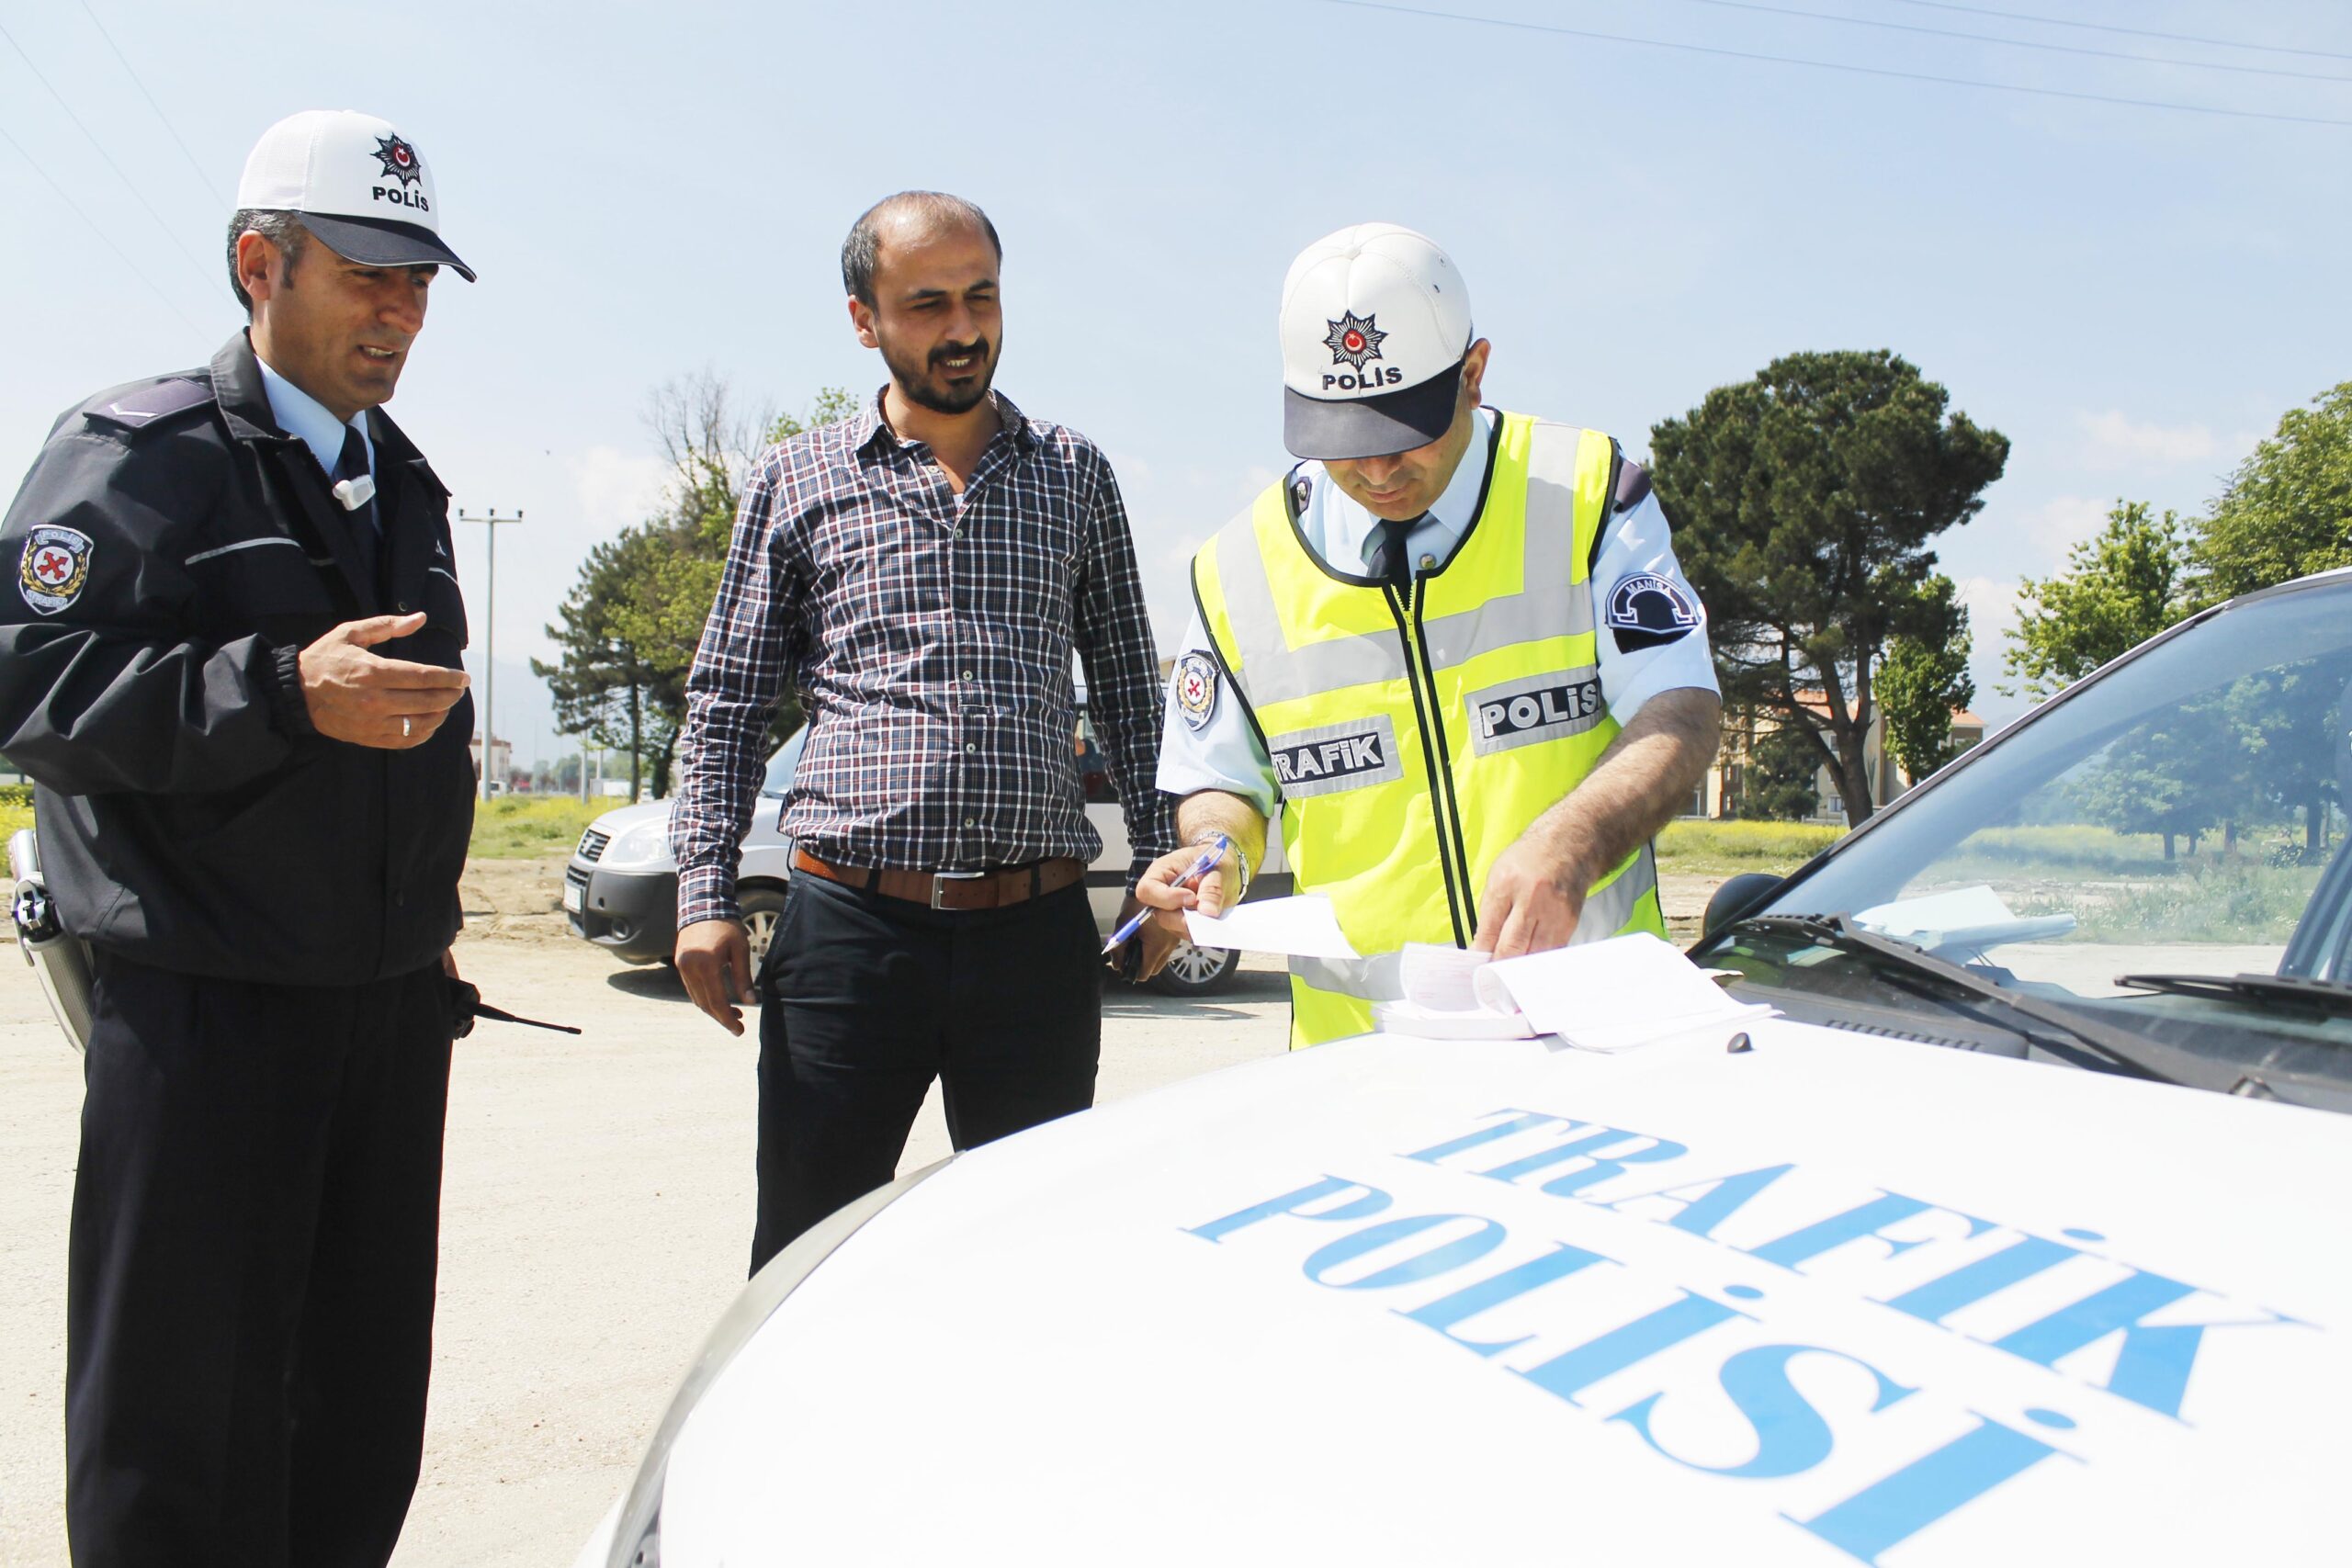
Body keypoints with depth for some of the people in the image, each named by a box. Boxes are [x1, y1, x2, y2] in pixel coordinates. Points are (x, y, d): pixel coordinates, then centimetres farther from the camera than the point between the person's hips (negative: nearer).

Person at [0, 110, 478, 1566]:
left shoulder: (407, 486, 17)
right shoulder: (137, 453, -5)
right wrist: (284, 691, -24)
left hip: (395, 1005, 7)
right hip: (203, 1008, -6)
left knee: (365, 1415, 13)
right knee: (182, 1409, 2)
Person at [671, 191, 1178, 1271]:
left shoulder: (1076, 474, 12)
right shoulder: (797, 481, 8)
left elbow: (1127, 686, 15)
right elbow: (726, 702, 9)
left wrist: (1160, 863, 9)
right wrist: (704, 895, -1)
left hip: (1039, 930, 1)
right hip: (850, 925, -1)